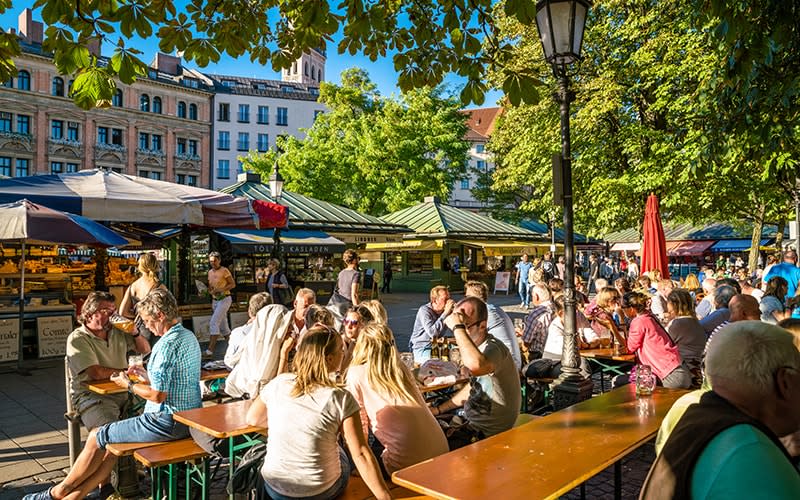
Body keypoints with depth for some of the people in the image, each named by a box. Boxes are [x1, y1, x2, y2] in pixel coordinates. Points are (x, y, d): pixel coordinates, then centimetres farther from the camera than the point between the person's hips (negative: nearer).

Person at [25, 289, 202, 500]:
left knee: (98, 437, 7)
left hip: (167, 422, -10)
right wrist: (147, 375, 14)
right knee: (111, 443, 17)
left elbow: (157, 395, -22)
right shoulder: (189, 336, 11)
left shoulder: (167, 344, -21)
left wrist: (129, 384, -6)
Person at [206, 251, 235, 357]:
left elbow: (232, 284, -9)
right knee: (222, 325, 11)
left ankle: (210, 349, -16)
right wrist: (209, 290, -2)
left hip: (224, 299, -8)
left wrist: (221, 290, -21)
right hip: (215, 300, 8)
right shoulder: (210, 272, 13)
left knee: (214, 322, -16)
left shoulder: (224, 271, -9)